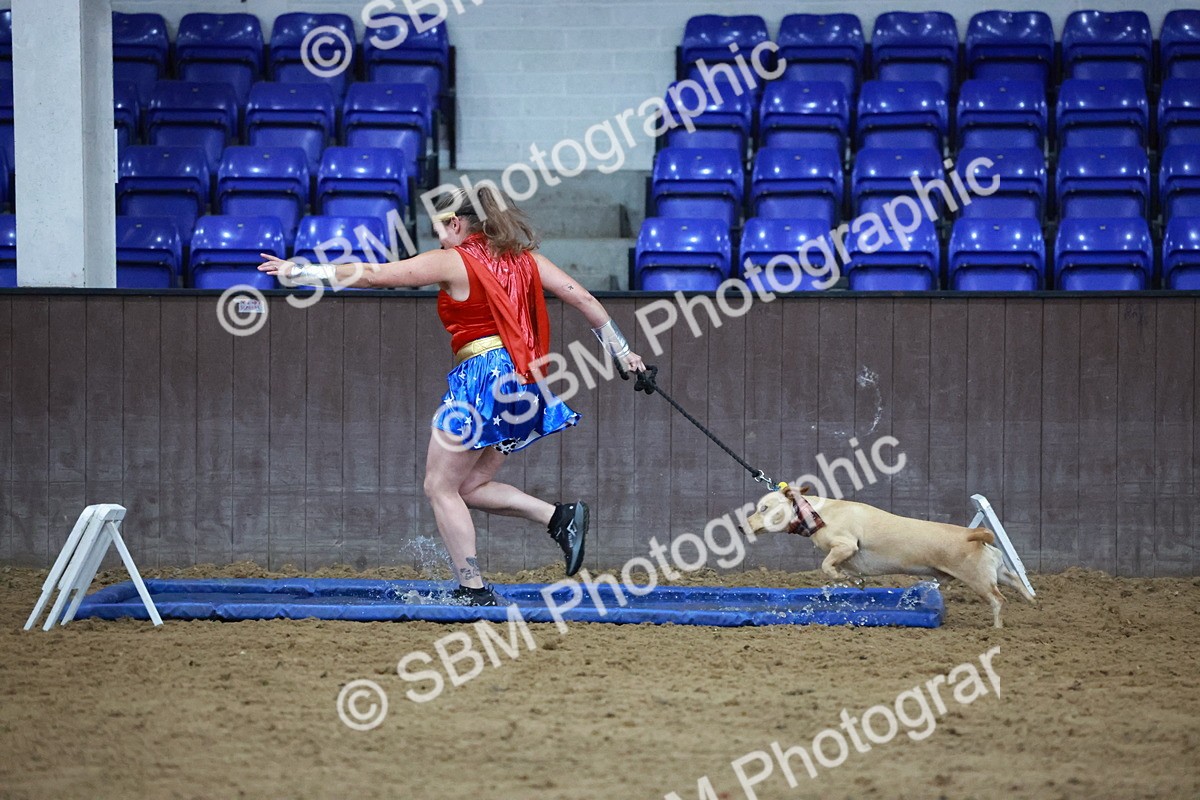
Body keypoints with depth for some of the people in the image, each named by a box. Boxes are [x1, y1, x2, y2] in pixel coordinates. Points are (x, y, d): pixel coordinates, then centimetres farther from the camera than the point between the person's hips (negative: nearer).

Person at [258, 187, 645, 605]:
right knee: (470, 486, 16)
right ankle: (560, 516, 0)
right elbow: (582, 298, 12)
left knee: (441, 487, 1)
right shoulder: (523, 258, 14)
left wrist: (300, 271, 1)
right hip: (524, 384, 8)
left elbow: (371, 275, -4)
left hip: (482, 376, -8)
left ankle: (473, 589, -6)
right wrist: (622, 352, 18)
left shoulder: (451, 262, -3)